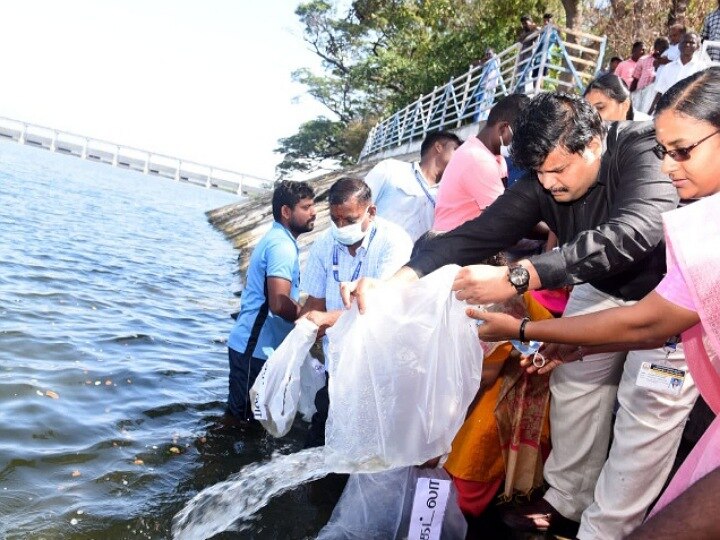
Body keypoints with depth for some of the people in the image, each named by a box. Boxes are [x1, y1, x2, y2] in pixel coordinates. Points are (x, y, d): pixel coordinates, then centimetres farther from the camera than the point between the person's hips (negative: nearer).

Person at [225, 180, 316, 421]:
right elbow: (280, 304, -29)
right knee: (244, 419, 3)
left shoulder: (274, 238, 13)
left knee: (241, 414, 20)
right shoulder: (282, 246, -19)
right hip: (256, 349, -10)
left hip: (252, 344, 10)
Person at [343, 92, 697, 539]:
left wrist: (516, 278, -56)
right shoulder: (540, 184, -17)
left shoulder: (643, 148, -33)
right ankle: (567, 498, 23)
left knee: (648, 405, -10)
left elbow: (631, 234, -48)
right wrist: (395, 282, -39)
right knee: (574, 382, 5)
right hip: (603, 288, 5)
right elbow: (476, 234, -25)